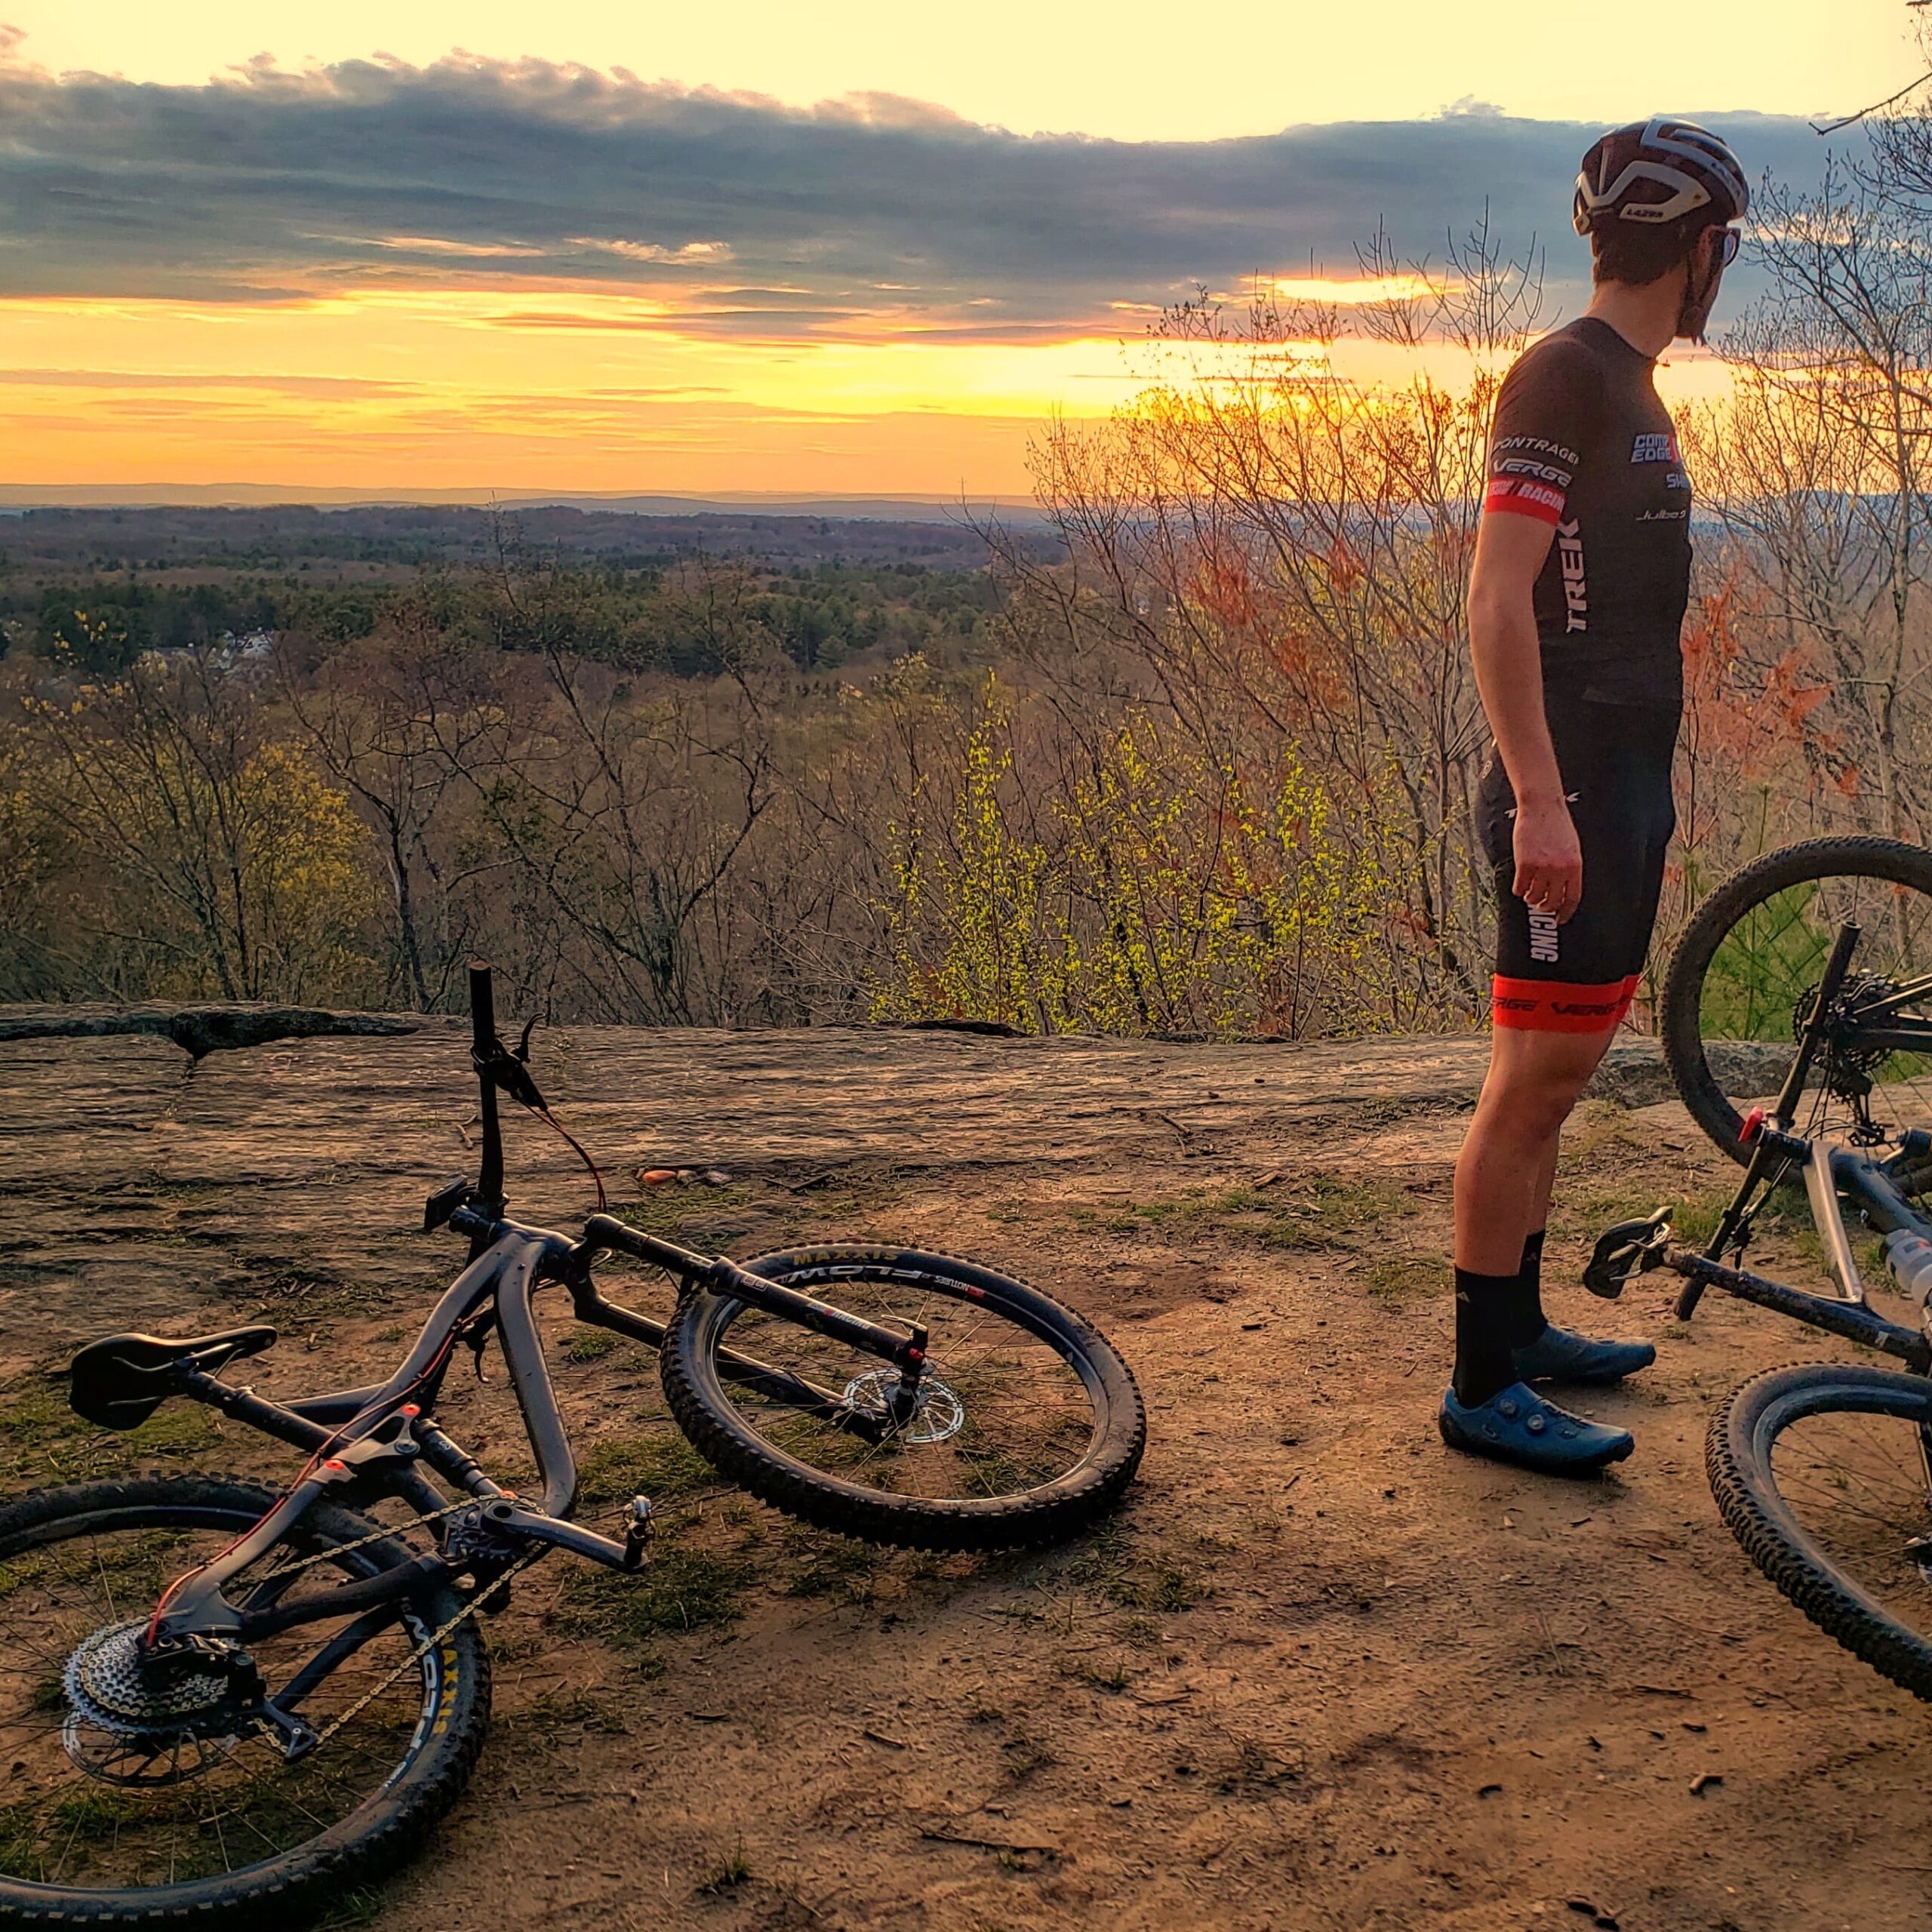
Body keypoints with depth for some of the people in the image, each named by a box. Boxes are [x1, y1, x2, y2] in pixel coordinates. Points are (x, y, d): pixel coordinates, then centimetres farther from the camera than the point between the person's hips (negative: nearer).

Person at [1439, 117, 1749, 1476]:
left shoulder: (1632, 391, 19)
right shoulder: (1563, 376, -11)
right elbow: (1498, 602, -19)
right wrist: (1541, 799, -24)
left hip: (1622, 785, 10)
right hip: (1568, 796, -10)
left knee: (1556, 1078, 15)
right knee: (1536, 1079, -6)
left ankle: (1521, 1325, 26)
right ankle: (1484, 1386, 3)